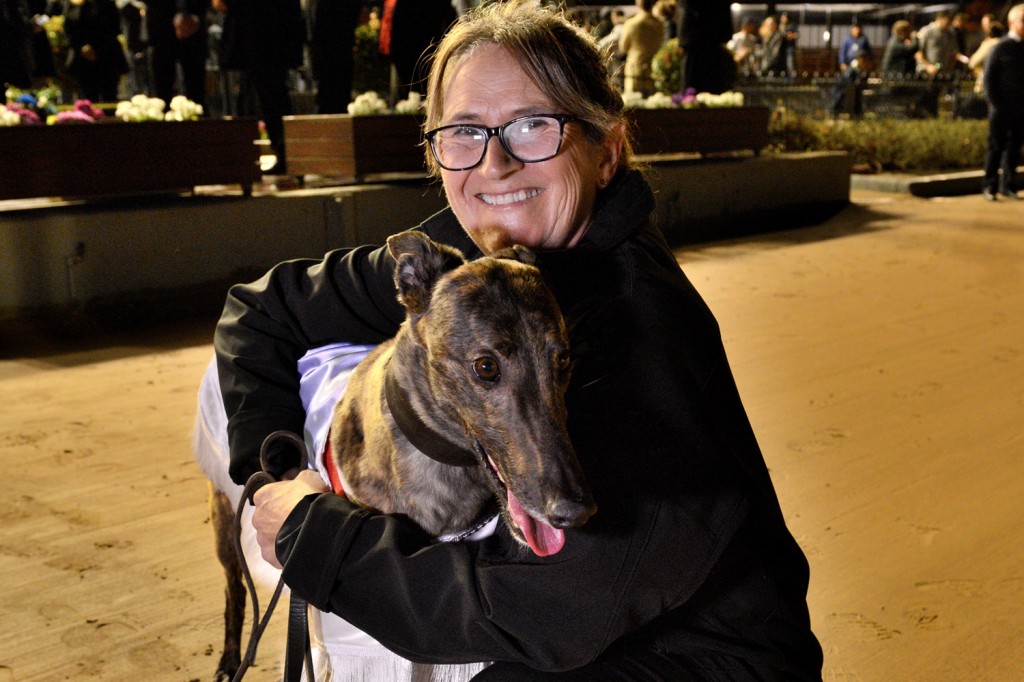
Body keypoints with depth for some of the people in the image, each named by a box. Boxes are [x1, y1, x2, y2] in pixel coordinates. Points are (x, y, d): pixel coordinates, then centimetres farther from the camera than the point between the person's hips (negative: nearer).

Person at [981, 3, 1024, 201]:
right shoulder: (1001, 47, -5)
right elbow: (989, 78, -5)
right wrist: (995, 103, -11)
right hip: (1001, 108, -4)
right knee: (996, 147, 1)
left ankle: (1007, 186, 16)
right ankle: (990, 187, 8)